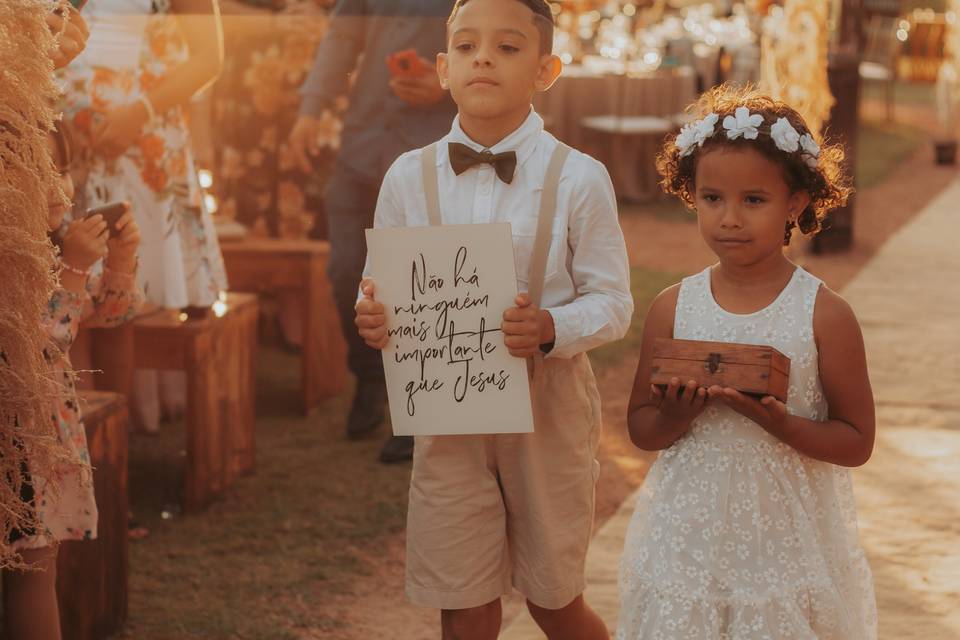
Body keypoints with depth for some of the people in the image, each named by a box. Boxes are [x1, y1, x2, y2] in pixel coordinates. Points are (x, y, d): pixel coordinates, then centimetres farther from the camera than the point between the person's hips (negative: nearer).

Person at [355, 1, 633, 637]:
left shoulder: (579, 178, -10)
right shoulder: (409, 177, -2)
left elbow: (613, 301, -8)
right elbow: (384, 288, 5)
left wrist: (551, 329, -28)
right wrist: (372, 317, -19)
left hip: (549, 408, -2)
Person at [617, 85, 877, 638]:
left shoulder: (825, 315, -9)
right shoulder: (673, 308, -2)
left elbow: (857, 442, -6)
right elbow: (640, 428, 6)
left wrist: (778, 423, -22)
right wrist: (677, 416, -16)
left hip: (789, 546, -2)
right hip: (689, 543, 2)